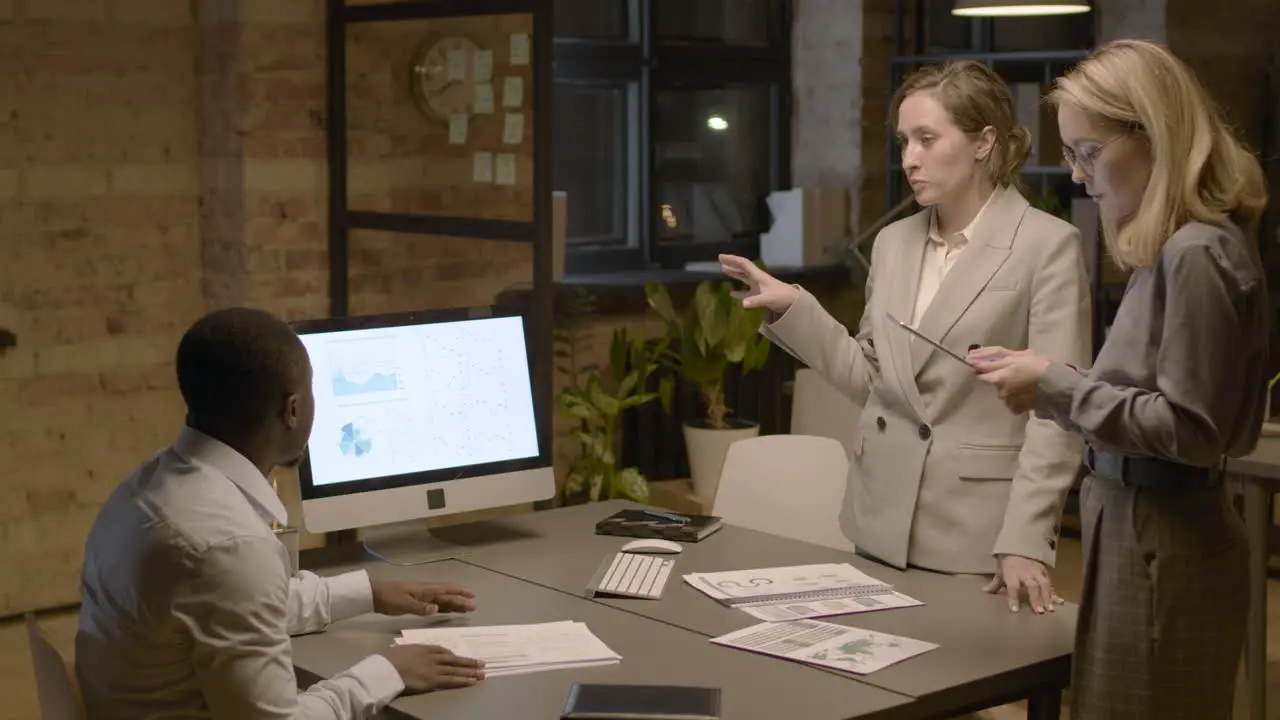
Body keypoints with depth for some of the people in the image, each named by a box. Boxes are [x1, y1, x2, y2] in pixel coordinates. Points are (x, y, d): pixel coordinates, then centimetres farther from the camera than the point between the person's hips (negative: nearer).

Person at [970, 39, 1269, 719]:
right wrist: (1053, 381, 3)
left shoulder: (1198, 253, -18)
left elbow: (1190, 430, -20)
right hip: (1140, 528, 9)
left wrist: (1058, 387, -16)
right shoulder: (1172, 245, 10)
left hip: (1162, 543, -9)